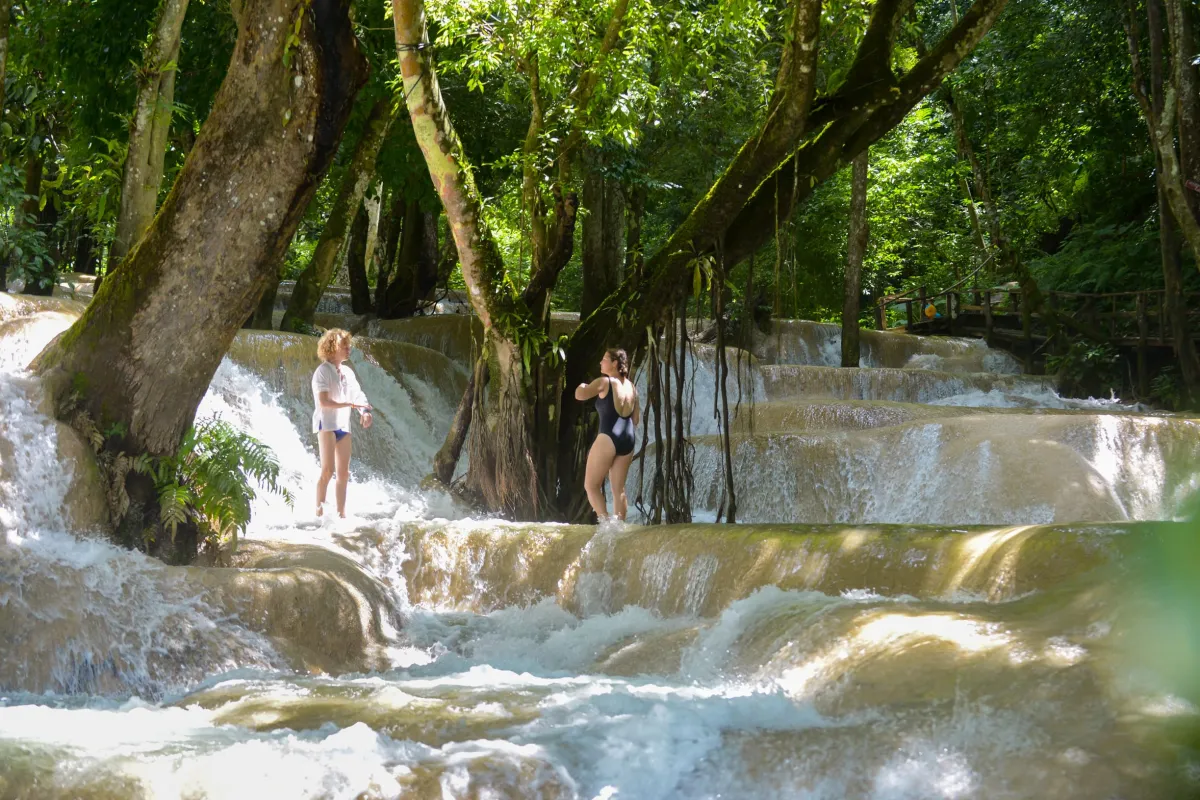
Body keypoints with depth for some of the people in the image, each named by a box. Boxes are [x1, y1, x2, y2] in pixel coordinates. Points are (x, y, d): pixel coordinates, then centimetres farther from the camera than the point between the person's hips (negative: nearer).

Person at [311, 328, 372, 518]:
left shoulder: (347, 372, 15)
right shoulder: (323, 372, -7)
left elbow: (358, 395, 12)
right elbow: (323, 402, -16)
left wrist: (365, 412, -9)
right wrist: (350, 404, -19)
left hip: (343, 426, 7)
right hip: (326, 424, -7)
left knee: (343, 473, 6)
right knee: (328, 470, -15)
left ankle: (341, 514, 10)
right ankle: (319, 511, -11)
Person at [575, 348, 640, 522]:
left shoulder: (605, 382, -8)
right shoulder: (631, 386, 14)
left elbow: (580, 395, -15)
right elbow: (636, 419, 18)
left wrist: (582, 386, 7)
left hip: (608, 438, -7)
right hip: (628, 439, 7)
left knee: (591, 485, 1)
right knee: (619, 489, 11)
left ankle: (605, 523, -12)